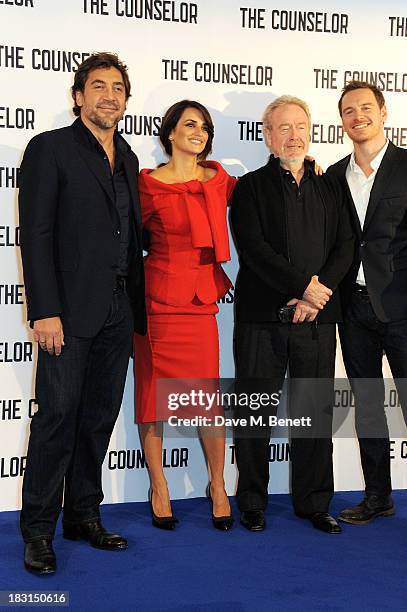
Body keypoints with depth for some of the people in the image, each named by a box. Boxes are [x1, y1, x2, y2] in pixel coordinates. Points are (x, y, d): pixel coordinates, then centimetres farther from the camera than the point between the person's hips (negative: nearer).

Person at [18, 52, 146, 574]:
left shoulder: (127, 159, 17)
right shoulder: (50, 149, -3)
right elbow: (36, 235, -9)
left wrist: (137, 306, 11)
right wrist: (45, 312, -16)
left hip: (118, 312, 6)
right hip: (70, 311, -6)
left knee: (99, 417, 11)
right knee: (57, 416, -3)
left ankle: (83, 515, 23)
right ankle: (38, 530, 8)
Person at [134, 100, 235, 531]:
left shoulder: (219, 180, 8)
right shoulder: (149, 183, -3)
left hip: (202, 299, 3)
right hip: (158, 298, -2)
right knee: (152, 393, 4)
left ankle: (218, 487, 18)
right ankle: (158, 489, 18)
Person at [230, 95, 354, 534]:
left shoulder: (329, 188, 15)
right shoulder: (251, 187, 4)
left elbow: (345, 247, 7)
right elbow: (253, 248, -9)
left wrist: (318, 294, -8)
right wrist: (305, 285, -14)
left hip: (316, 317, 3)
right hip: (262, 319, -3)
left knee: (316, 412, 7)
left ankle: (313, 502, 19)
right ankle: (252, 504, 15)